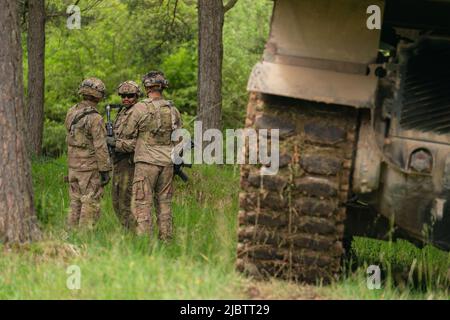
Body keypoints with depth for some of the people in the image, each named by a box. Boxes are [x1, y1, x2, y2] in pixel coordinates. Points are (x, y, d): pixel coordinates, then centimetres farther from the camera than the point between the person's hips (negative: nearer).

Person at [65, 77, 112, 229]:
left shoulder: (71, 112, 4)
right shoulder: (95, 119, -18)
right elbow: (100, 147, -18)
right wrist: (105, 170, -13)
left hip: (73, 166, 7)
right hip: (90, 168, -7)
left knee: (76, 204, 13)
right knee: (90, 205, -2)